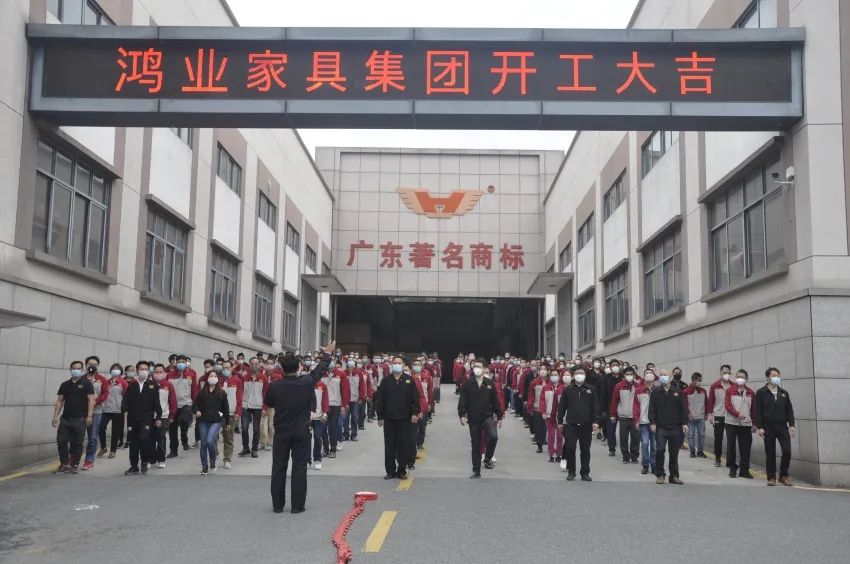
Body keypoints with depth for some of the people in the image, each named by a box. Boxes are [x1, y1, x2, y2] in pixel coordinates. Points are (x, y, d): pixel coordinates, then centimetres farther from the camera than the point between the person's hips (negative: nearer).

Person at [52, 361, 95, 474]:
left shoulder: (86, 383, 1)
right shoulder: (65, 384, 12)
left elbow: (91, 400, -4)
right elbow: (59, 401, 13)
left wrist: (89, 415, -13)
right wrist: (55, 416, 5)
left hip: (80, 419, -3)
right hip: (65, 418, 4)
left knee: (77, 443, 2)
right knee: (61, 441, -1)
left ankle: (75, 465, 13)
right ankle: (64, 465, 11)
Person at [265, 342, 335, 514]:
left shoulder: (274, 386, -11)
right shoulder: (307, 383, -10)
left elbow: (267, 404, 8)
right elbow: (320, 370, 8)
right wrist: (327, 354, 24)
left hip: (281, 432, 0)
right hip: (302, 432, 0)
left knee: (278, 467, 8)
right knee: (299, 468, 4)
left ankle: (277, 505, 13)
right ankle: (297, 505, 6)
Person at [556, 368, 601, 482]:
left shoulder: (591, 389, 5)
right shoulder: (567, 390, 5)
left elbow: (595, 407, 3)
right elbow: (562, 407, 8)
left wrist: (595, 421, -5)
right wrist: (560, 421, 6)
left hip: (586, 425, 0)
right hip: (570, 424, 0)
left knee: (585, 450, 6)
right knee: (570, 448, -2)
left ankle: (585, 473, 17)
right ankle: (571, 471, 13)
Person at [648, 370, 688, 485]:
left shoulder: (678, 392, 7)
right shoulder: (655, 392, 5)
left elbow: (683, 408, 5)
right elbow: (652, 409, 1)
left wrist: (684, 423, -4)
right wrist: (652, 423, -9)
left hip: (675, 427, 1)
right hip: (660, 427, -1)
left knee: (674, 452, 7)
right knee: (660, 450, -9)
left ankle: (674, 476, 18)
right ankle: (659, 475, 3)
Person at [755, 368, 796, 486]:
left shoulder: (784, 393, 12)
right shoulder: (761, 393, 0)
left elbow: (789, 410, 12)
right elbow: (758, 411, -3)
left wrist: (791, 425, 1)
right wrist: (759, 427, -10)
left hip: (782, 426, 3)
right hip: (768, 427, -3)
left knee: (787, 451, -7)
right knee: (770, 453, 2)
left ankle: (783, 476, 10)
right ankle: (771, 477, 12)